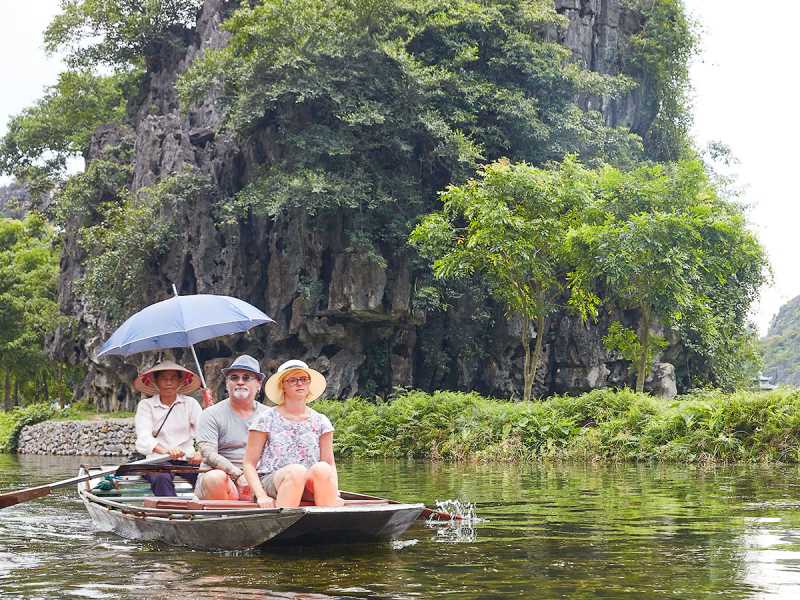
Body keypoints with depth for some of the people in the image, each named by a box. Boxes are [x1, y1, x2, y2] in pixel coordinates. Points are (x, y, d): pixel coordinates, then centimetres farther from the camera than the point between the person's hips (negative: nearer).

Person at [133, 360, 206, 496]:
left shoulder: (190, 403, 12)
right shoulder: (146, 405, 8)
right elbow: (144, 437, -9)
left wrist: (200, 452, -26)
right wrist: (165, 451, -30)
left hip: (186, 460, 1)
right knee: (161, 478, -35)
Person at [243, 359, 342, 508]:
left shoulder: (320, 422, 13)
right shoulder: (266, 420, 5)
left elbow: (330, 464, 12)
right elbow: (249, 464, 2)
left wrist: (335, 495, -7)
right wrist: (261, 496, -15)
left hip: (309, 489, 3)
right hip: (270, 482, -2)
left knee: (322, 468, -31)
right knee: (296, 471, -35)